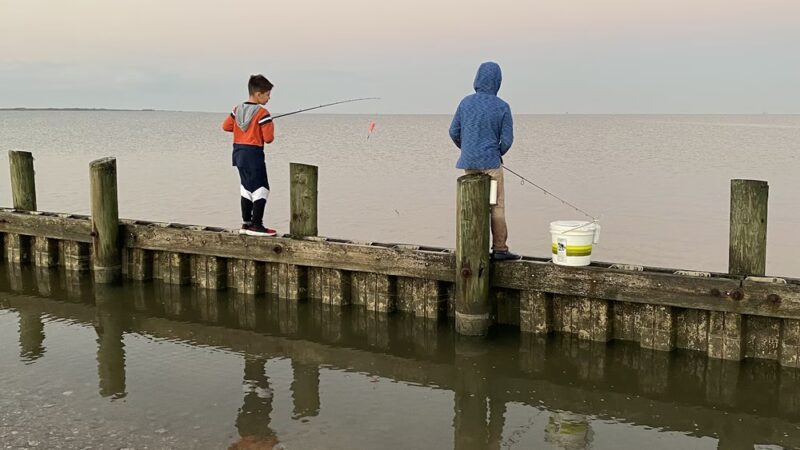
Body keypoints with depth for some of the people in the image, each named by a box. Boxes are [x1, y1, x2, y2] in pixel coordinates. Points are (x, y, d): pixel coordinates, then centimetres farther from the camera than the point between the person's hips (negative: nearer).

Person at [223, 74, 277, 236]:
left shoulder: (238, 109, 6)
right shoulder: (262, 113, -15)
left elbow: (226, 126, 12)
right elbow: (268, 138, -15)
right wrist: (270, 128, 4)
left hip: (239, 152, 8)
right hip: (253, 154, -8)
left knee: (247, 188, 17)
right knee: (261, 188, -2)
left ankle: (246, 224, 21)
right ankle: (256, 225, -5)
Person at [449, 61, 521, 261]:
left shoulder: (466, 102, 1)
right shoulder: (502, 107, -8)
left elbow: (454, 132, 5)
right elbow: (507, 139, -6)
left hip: (469, 162, 4)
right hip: (491, 162, -4)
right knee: (497, 206, 3)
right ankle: (499, 249, 4)